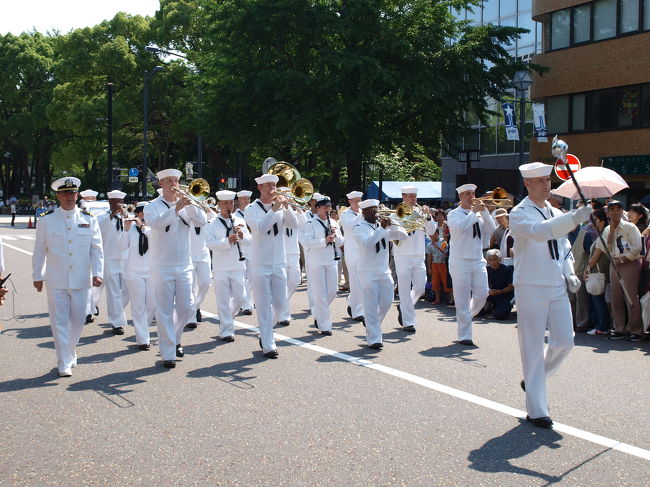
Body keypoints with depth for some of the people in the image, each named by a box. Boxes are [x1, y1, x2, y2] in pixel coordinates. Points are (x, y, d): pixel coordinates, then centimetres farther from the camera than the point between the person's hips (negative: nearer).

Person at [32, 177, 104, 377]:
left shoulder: (89, 219, 5)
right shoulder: (47, 220, 3)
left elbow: (97, 249, 5)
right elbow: (39, 250, 8)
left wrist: (97, 273, -4)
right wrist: (37, 276, 7)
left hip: (81, 281, 1)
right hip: (56, 282, -1)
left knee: (78, 320, 8)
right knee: (60, 322, -1)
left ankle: (70, 355, 30)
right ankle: (64, 364, 4)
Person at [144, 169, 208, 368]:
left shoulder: (185, 205, 9)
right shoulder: (153, 207, -1)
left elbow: (202, 221, -5)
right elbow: (156, 223, -22)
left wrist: (190, 204, -17)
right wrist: (176, 208, -32)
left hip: (184, 266, 4)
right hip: (162, 267, -4)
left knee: (185, 308, 7)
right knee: (165, 311, -2)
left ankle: (175, 339, 32)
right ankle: (168, 354, 2)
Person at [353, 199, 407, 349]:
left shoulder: (383, 225, 13)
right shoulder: (359, 227, -5)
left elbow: (402, 235, 7)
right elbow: (367, 243, -23)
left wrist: (392, 225, -8)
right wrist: (382, 228, -24)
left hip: (384, 271, 6)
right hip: (368, 272, -6)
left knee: (386, 302, 9)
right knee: (371, 306, -5)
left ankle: (372, 327, 31)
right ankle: (374, 339, -1)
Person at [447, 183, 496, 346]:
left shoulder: (479, 214, 14)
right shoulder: (454, 214, -1)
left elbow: (492, 230, 2)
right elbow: (460, 227, -22)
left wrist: (484, 211, -7)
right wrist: (474, 212, -17)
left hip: (478, 261, 5)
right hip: (460, 261, -5)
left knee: (482, 294, -1)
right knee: (463, 300, -3)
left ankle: (466, 316, 27)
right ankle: (464, 336, 2)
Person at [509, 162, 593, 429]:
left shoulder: (556, 214, 14)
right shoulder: (520, 214, -9)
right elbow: (538, 232, -31)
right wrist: (575, 217, -41)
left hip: (557, 287, 7)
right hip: (531, 287, -6)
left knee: (564, 342, 2)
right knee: (533, 348, -2)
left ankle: (532, 379, 28)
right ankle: (536, 410, 6)